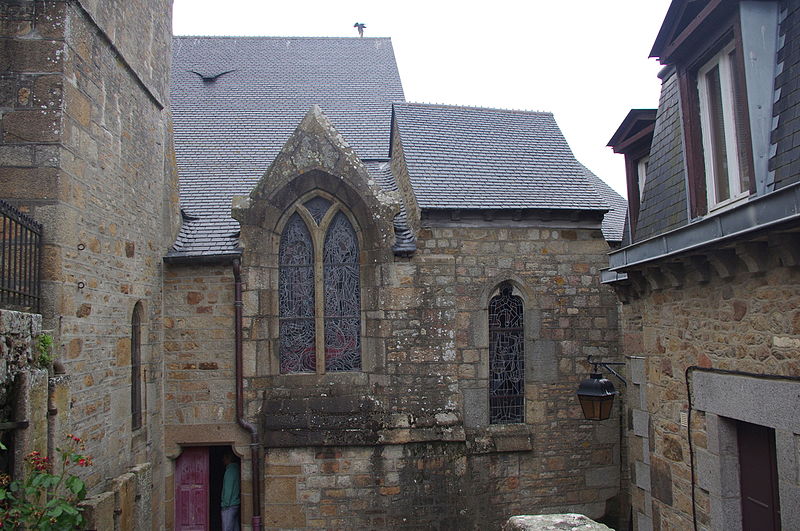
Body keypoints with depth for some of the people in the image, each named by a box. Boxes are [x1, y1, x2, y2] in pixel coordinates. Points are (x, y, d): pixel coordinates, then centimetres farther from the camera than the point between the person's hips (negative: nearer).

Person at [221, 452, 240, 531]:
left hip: (229, 506, -9)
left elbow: (228, 489, -17)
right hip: (236, 504, 9)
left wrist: (225, 504, -12)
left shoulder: (230, 470, -13)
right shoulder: (236, 469, 13)